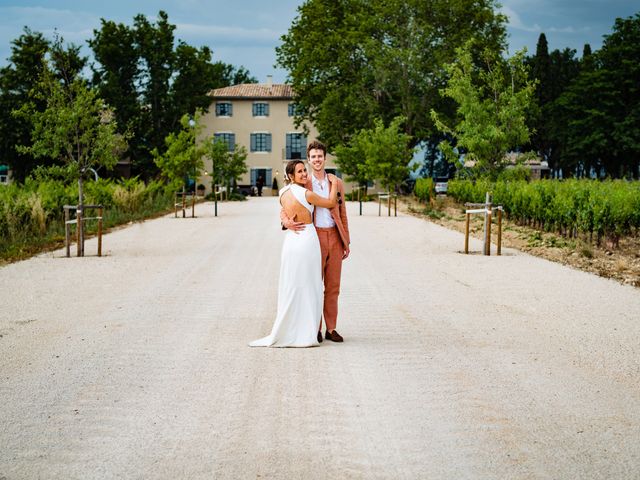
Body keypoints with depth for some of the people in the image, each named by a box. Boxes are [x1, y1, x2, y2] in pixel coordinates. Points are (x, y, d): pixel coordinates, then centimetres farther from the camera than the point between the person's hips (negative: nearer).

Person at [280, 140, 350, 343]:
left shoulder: (337, 183, 9)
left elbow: (342, 214, 12)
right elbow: (284, 208, 1)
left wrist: (346, 242, 9)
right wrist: (287, 222, -21)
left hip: (335, 238, 2)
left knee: (333, 286, 6)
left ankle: (331, 329, 12)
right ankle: (315, 329, 7)